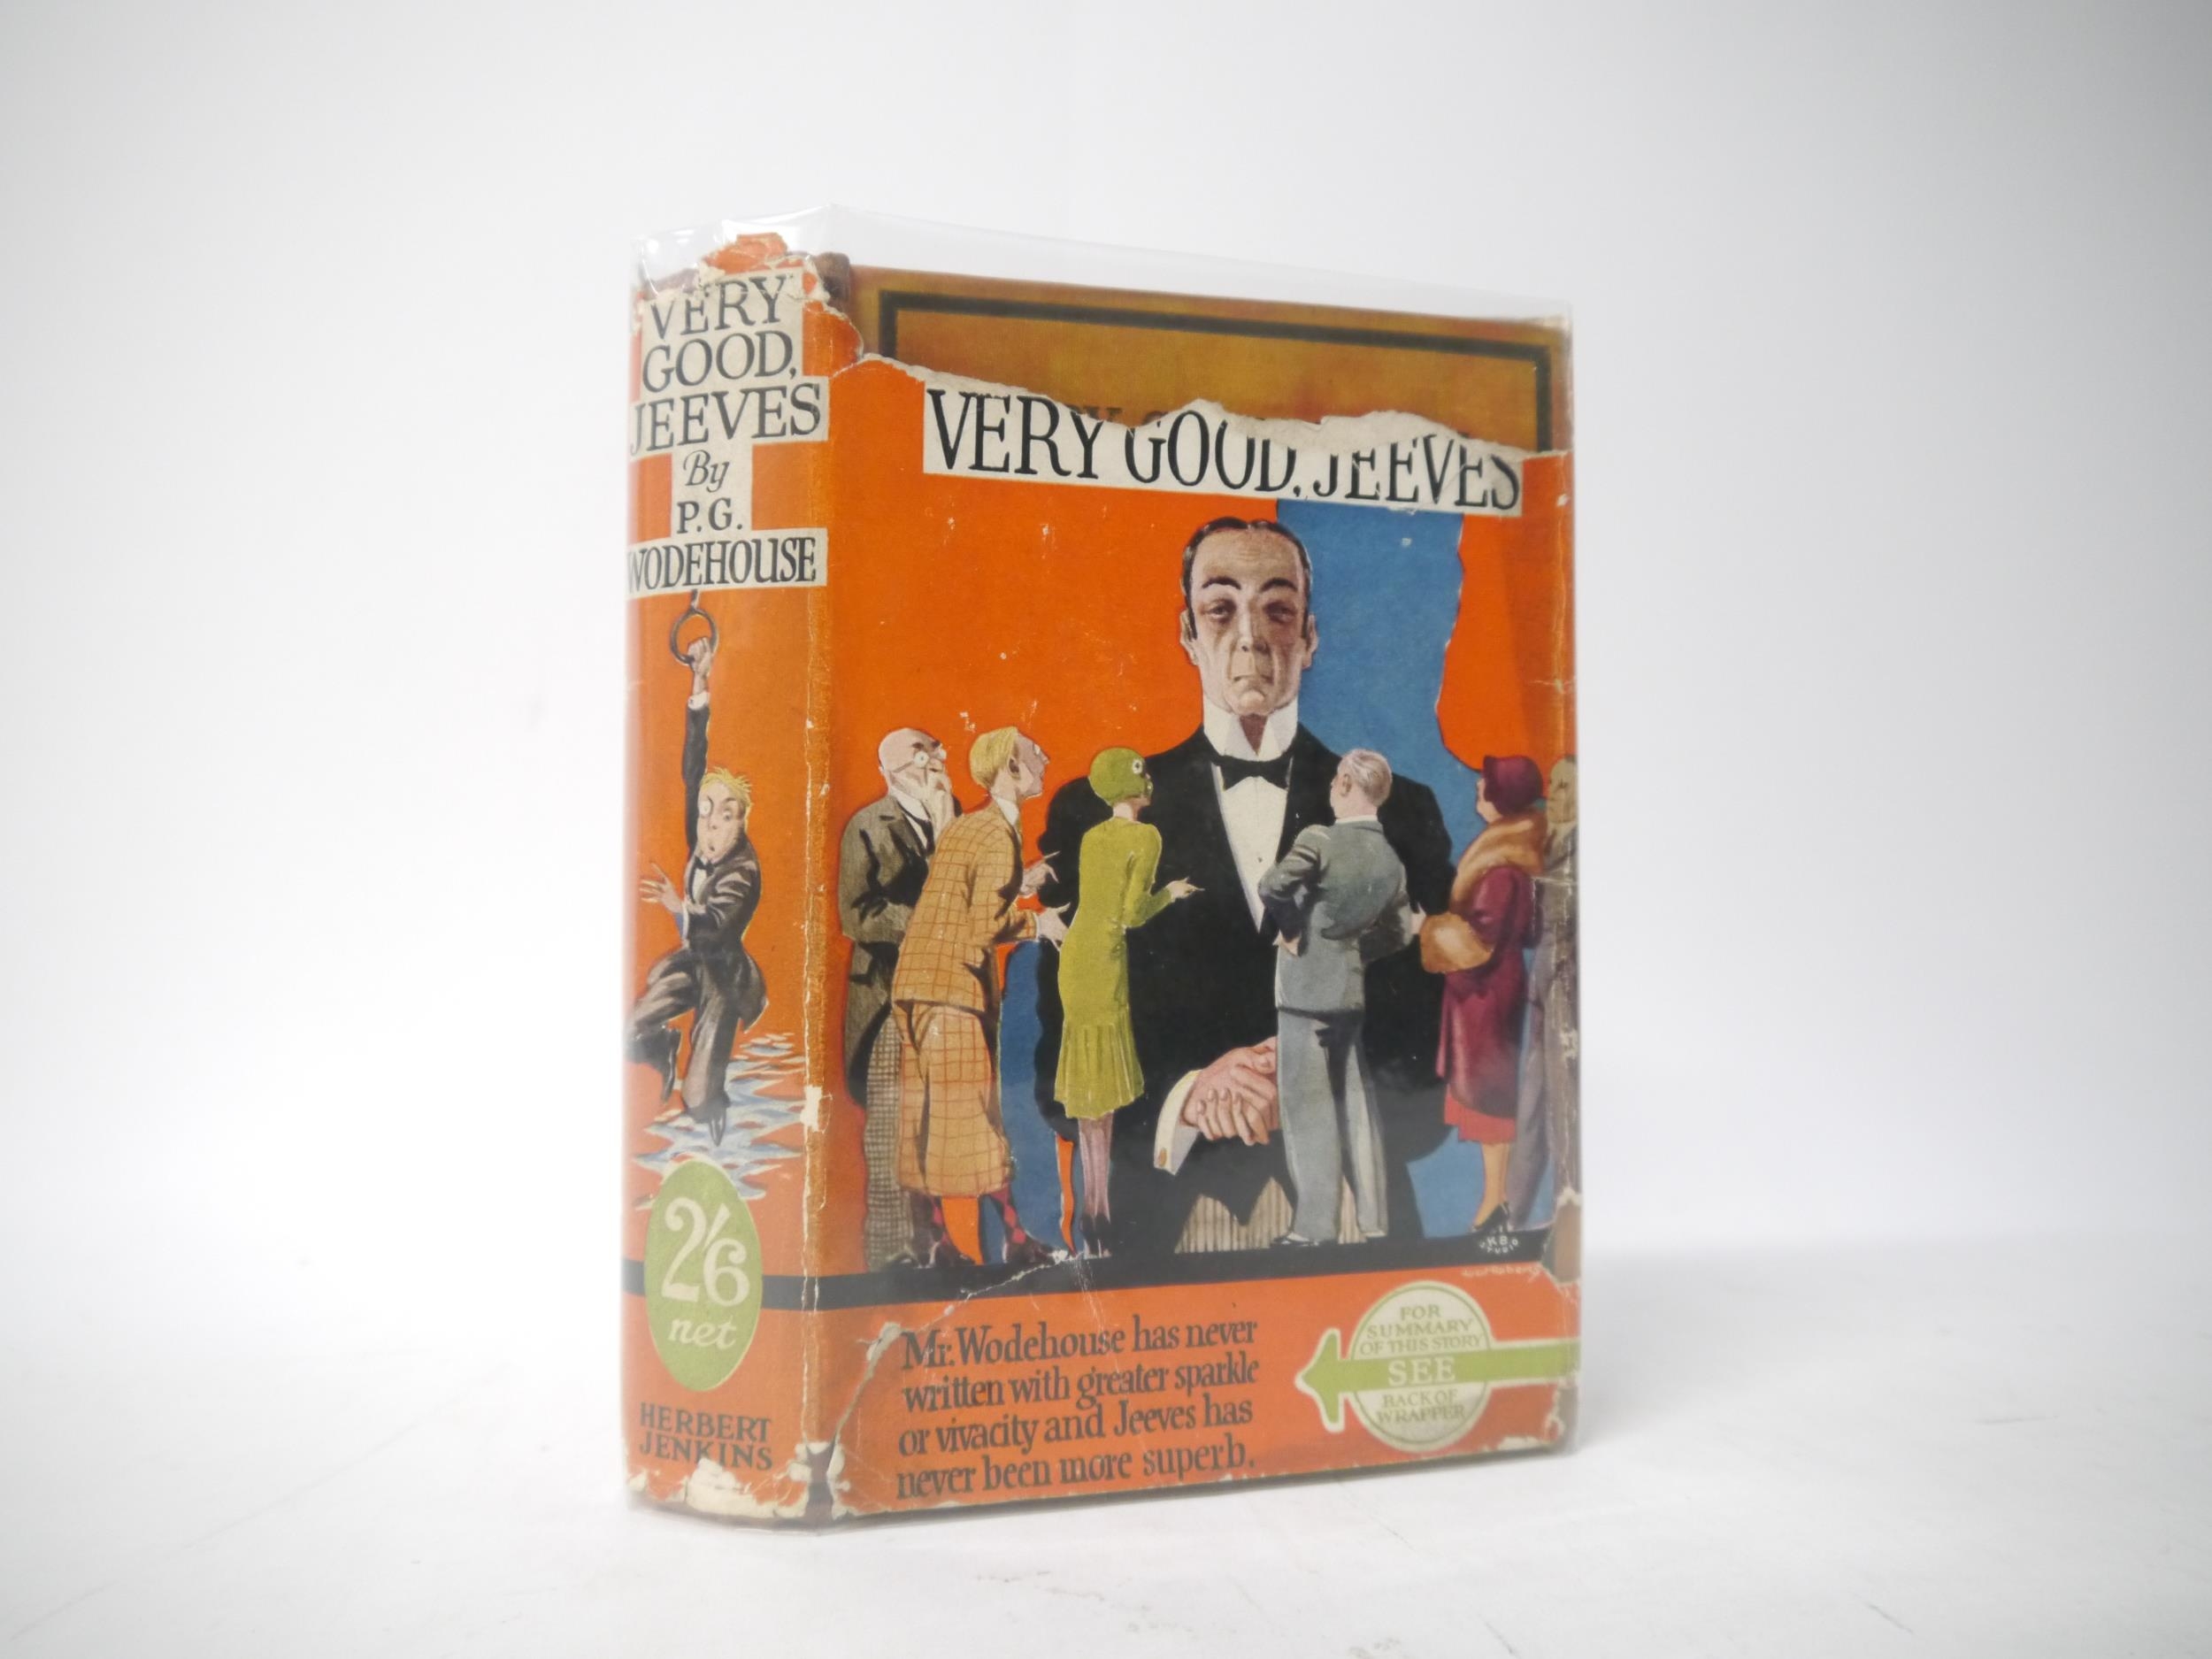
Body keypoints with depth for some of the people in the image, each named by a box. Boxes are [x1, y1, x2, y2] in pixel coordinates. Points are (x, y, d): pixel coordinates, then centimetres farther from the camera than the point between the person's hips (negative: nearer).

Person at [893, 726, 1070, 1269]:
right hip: (955, 987, -9)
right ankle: (1014, 1237, 4)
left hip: (915, 982, 9)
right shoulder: (999, 836, -12)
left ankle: (934, 1239, 13)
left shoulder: (962, 826, 17)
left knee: (925, 1114, 8)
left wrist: (1016, 886, 22)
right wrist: (1035, 923, -3)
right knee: (972, 1113, -3)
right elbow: (986, 925, -19)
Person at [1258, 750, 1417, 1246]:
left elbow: (1272, 885, -27)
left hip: (1305, 988, -6)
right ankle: (1374, 1218, 16)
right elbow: (1400, 931, 11)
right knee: (1355, 1105, 12)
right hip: (1353, 988, 6)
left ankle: (1314, 1224, 0)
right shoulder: (1390, 860, 6)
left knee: (1307, 1106, -2)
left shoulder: (1320, 839, -14)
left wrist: (1292, 932, -12)